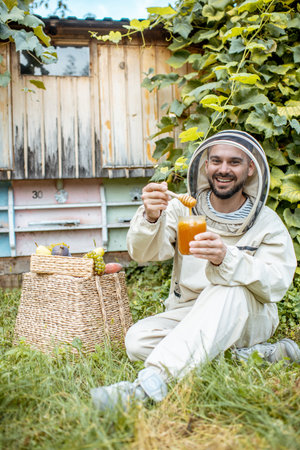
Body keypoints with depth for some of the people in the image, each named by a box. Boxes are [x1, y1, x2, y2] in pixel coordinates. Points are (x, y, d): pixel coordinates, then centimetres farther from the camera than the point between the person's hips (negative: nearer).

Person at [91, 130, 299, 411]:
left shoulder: (268, 224, -3)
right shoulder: (183, 209, 0)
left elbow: (276, 284, -18)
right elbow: (142, 253, -13)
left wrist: (226, 259, -37)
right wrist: (150, 218, -37)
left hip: (248, 318, -2)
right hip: (187, 316, 3)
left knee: (230, 290, -34)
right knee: (137, 340, -25)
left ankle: (151, 382, -43)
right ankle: (251, 353, -19)